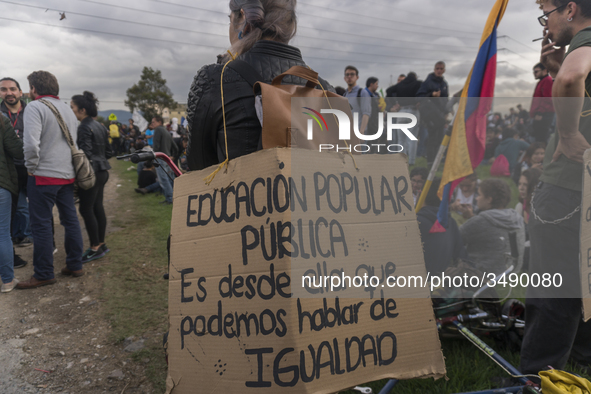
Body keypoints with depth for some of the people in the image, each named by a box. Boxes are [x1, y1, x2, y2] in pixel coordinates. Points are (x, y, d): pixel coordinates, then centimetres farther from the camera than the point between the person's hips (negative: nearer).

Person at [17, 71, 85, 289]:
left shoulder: (35, 107, -11)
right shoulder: (67, 109, 14)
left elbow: (31, 143, -22)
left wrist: (31, 167, -9)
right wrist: (66, 163, 17)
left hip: (44, 175, -7)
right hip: (68, 174, 8)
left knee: (41, 224, 0)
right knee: (70, 219, 13)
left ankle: (44, 274, 6)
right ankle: (75, 265, 22)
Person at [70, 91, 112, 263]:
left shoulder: (84, 127, -14)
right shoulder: (98, 125, 13)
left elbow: (85, 153, -21)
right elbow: (108, 152, 17)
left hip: (91, 172, -9)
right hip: (102, 171, 9)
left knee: (86, 209, -3)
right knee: (97, 207, 13)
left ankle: (95, 248, 3)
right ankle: (101, 244, 21)